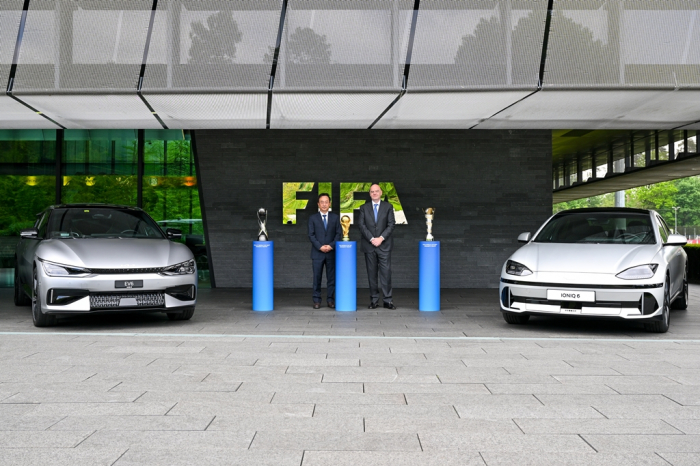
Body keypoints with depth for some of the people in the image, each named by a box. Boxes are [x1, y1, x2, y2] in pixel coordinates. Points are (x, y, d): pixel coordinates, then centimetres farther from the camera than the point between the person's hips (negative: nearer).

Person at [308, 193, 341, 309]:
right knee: (317, 277, -1)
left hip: (331, 252, 1)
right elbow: (311, 235, 1)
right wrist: (320, 246, -12)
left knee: (331, 277, 2)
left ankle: (330, 299, 8)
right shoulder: (313, 218, 7)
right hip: (317, 253, -1)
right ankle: (317, 300, 3)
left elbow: (338, 234, 4)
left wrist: (331, 245, -10)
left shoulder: (335, 217, 10)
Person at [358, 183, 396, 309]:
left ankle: (387, 300, -2)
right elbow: (362, 226, 2)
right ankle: (374, 300, 7)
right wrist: (371, 239, -10)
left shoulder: (388, 207, 8)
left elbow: (391, 224, 0)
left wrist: (381, 238, -11)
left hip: (384, 245, -1)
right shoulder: (364, 208, 10)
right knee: (372, 274, 2)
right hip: (369, 246, 1)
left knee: (386, 272, -5)